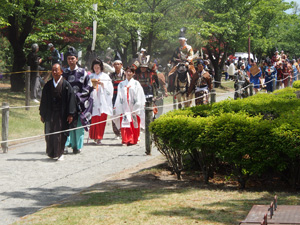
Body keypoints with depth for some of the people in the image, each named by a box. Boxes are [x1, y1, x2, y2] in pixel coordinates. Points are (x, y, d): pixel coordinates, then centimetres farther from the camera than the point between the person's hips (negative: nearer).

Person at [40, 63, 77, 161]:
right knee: (49, 134, 6)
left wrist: (70, 114, -12)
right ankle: (51, 153, 21)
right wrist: (42, 114, 9)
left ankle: (59, 153, 11)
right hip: (50, 114, 3)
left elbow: (71, 99, -7)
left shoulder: (66, 85, -4)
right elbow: (44, 100, 11)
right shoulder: (48, 85, 6)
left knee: (60, 134, -1)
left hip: (61, 114, -3)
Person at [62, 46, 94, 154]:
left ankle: (77, 146, 9)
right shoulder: (64, 73, 10)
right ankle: (65, 145, -6)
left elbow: (89, 87, 0)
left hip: (80, 103, -1)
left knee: (78, 125, 0)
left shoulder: (82, 72, 3)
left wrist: (78, 96, -9)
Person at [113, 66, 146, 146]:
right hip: (125, 108, 1)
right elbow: (119, 97, 12)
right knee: (125, 124, -8)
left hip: (134, 108, -1)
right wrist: (116, 107, 7)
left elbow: (139, 96, 3)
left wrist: (138, 106, -6)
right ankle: (126, 140, -8)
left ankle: (134, 140, 10)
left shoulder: (136, 83, 7)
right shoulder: (121, 84, 13)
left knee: (134, 124, 0)